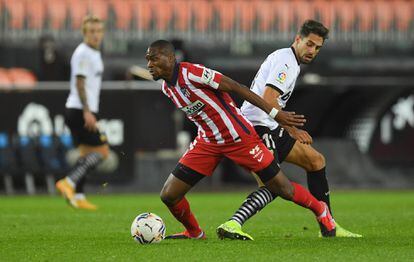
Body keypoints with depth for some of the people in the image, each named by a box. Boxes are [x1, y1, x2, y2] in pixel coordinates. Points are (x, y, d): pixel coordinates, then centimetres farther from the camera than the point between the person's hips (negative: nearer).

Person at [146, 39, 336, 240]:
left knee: (283, 190, 1)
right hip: (208, 142, 7)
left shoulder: (191, 73, -24)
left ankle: (320, 209, 30)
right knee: (168, 195, -3)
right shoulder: (166, 88, 0)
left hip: (240, 138, -7)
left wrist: (274, 113, -22)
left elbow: (235, 87, -21)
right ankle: (194, 233, 24)